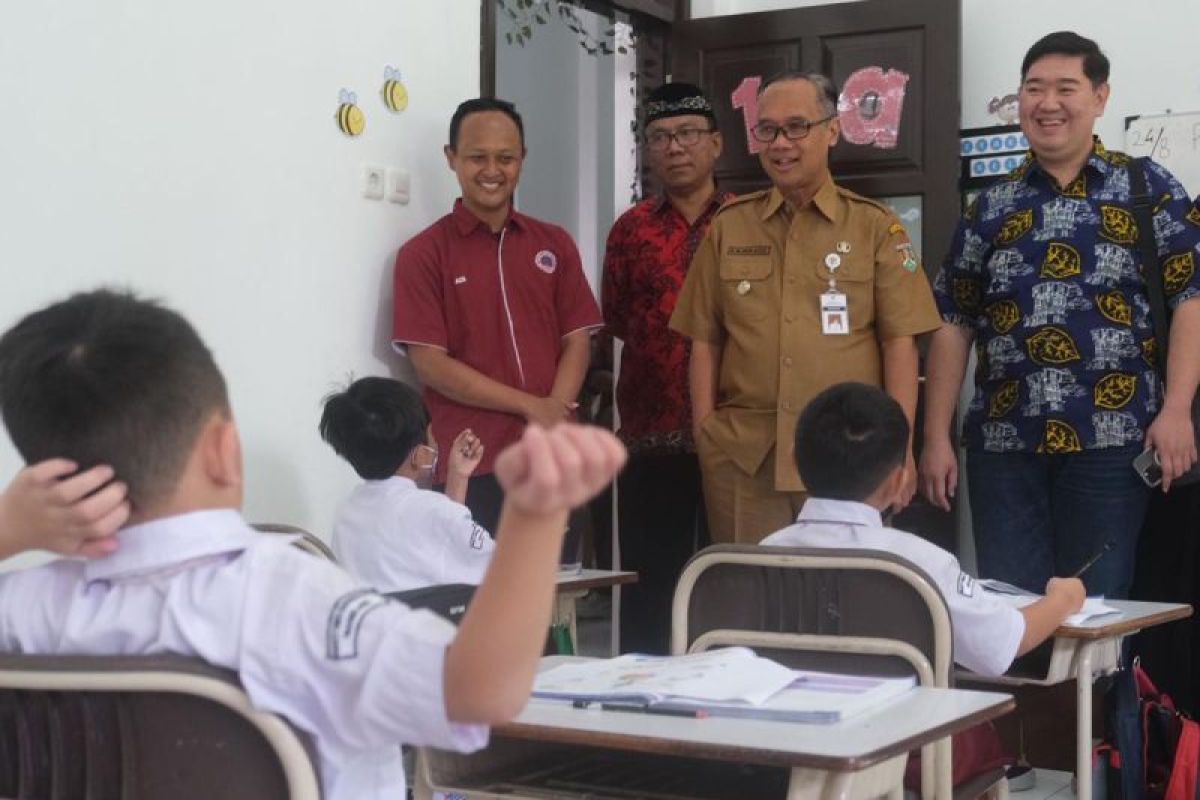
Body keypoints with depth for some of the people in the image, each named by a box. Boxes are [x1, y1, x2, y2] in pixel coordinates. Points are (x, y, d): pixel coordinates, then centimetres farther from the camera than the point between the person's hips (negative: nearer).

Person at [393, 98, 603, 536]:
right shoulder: (423, 254, 0)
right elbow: (430, 364, -6)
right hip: (472, 468, -3)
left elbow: (577, 341, 7)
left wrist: (550, 425, -9)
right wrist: (530, 407, -12)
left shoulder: (554, 244, 12)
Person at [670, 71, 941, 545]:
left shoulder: (875, 226, 4)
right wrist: (704, 434, 1)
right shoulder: (728, 226, 11)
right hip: (742, 456, 2)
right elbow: (705, 340, 10)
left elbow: (899, 343, 0)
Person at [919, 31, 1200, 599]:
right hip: (1003, 442, 3)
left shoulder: (1148, 189, 4)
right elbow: (953, 323, 11)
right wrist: (936, 438, 5)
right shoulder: (991, 206, 12)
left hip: (1110, 439, -2)